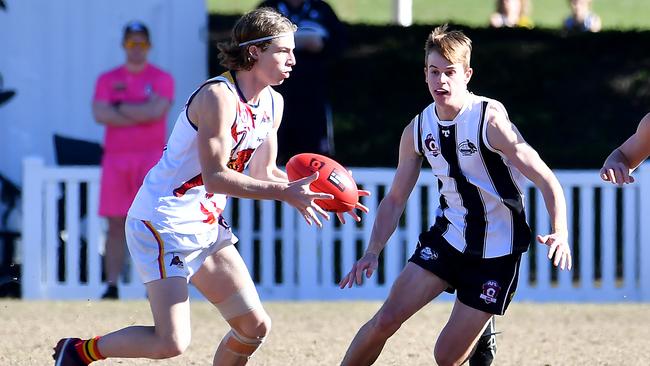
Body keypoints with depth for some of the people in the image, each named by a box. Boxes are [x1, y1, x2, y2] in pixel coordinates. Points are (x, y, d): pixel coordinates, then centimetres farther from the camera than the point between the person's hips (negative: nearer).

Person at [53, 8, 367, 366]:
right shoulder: (219, 96, -22)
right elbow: (215, 177, -26)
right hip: (163, 223, -9)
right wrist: (284, 193, -26)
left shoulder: (273, 103, 7)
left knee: (254, 327, 6)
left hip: (207, 226, 9)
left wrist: (301, 191, -1)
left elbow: (263, 172, 14)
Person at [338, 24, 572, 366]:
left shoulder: (490, 120, -19)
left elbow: (547, 181, -20)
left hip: (496, 253, -4)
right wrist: (372, 253, -5)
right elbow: (395, 199, 8)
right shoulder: (418, 130, -2)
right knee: (385, 320, -9)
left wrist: (559, 234, -36)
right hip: (447, 236, 4)